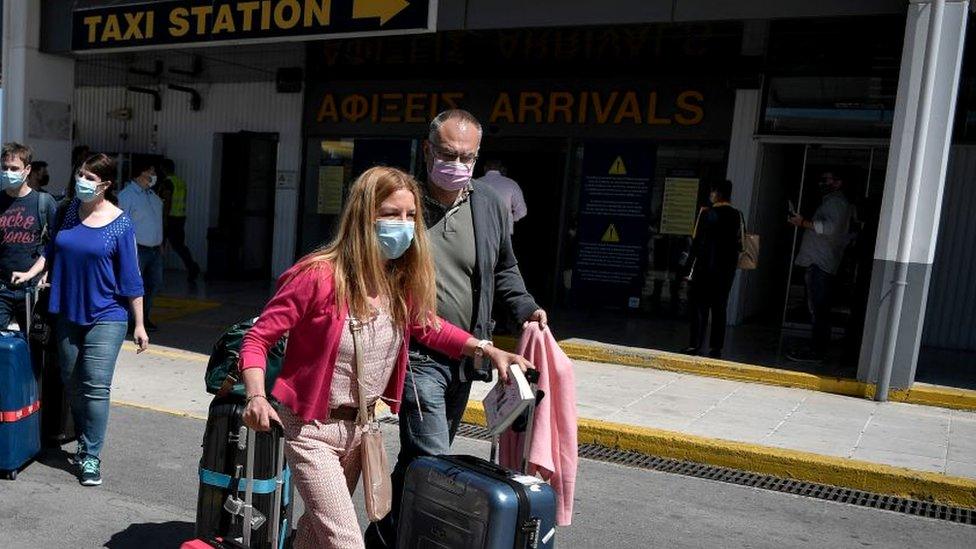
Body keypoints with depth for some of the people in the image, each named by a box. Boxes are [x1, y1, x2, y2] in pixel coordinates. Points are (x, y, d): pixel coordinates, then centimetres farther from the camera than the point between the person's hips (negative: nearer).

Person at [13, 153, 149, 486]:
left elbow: (131, 278, -8)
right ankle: (85, 443, 30)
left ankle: (91, 457, 4)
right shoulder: (70, 210, 4)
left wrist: (139, 325, -7)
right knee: (72, 384, 13)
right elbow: (52, 250, 19)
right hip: (68, 314, 5)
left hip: (105, 318, -5)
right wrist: (30, 273, 3)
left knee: (96, 386, -7)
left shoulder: (120, 224, -9)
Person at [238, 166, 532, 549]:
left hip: (362, 427, 6)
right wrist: (257, 397, -33)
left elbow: (428, 328, 11)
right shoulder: (318, 276, -24)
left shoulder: (403, 281, -7)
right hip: (312, 430, -6)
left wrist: (486, 350, 0)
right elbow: (257, 338, -16)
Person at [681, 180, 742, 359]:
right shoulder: (737, 216, 4)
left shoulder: (707, 213, -8)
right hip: (727, 267, 4)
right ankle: (716, 347, 8)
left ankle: (695, 345, 0)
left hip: (705, 265, -4)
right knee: (719, 308, 8)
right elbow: (739, 243, 8)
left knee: (700, 306, 2)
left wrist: (691, 260, 0)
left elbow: (697, 240, -7)